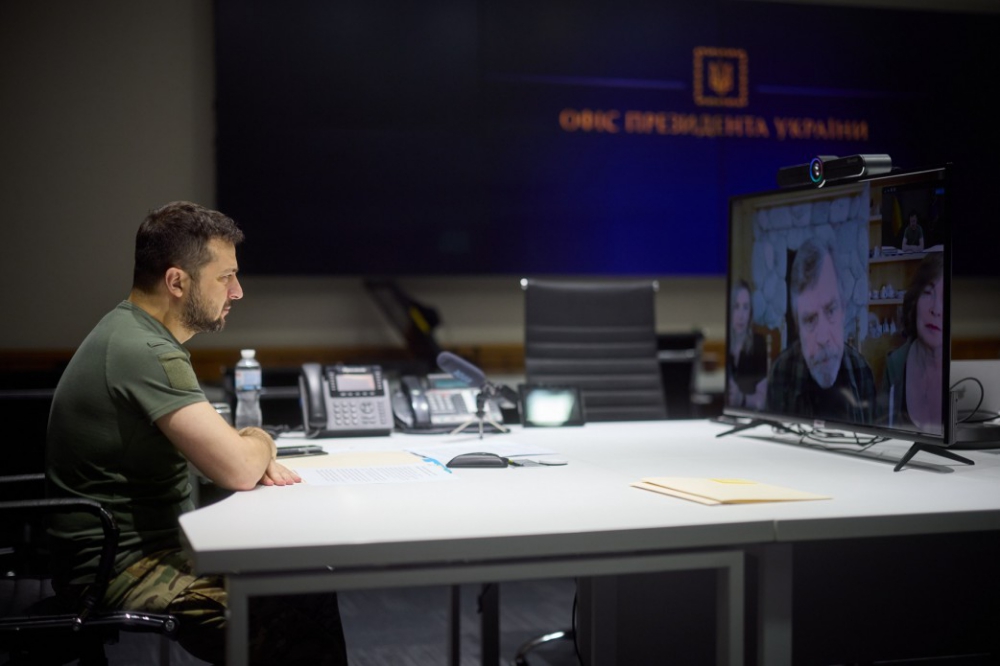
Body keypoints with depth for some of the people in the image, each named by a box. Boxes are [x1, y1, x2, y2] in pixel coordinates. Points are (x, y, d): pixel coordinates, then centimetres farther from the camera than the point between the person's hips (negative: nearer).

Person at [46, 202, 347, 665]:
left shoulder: (132, 331, 10)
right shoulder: (146, 354, -23)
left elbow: (212, 441, 21)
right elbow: (237, 471, -25)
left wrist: (254, 451, 0)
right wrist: (261, 442, -2)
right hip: (124, 570, -10)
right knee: (299, 614, -20)